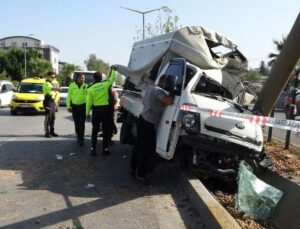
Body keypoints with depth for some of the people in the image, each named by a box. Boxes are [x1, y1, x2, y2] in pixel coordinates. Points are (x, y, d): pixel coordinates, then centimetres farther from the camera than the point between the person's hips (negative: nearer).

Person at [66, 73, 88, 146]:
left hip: (83, 106, -1)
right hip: (74, 106, 2)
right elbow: (69, 96, 3)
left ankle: (81, 138, -2)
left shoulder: (86, 86, -2)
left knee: (82, 123, -6)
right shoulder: (72, 85, -2)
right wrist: (68, 106, -3)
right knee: (76, 123, 10)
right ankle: (78, 136, 25)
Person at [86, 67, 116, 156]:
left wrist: (87, 112, 4)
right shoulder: (105, 84, -6)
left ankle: (93, 148, 9)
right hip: (105, 109, -1)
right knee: (105, 129, 6)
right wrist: (113, 70, 25)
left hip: (96, 110, 1)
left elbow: (88, 102, -3)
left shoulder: (90, 88, -3)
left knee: (95, 130, 10)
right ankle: (105, 149, 8)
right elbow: (112, 78, 11)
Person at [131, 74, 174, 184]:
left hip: (143, 119, 10)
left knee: (139, 146, 17)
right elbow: (170, 101, -26)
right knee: (147, 149, -3)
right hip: (148, 123, -10)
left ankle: (134, 169, 28)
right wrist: (171, 93, -8)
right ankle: (140, 174, 5)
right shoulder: (158, 90, -18)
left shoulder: (150, 87, 12)